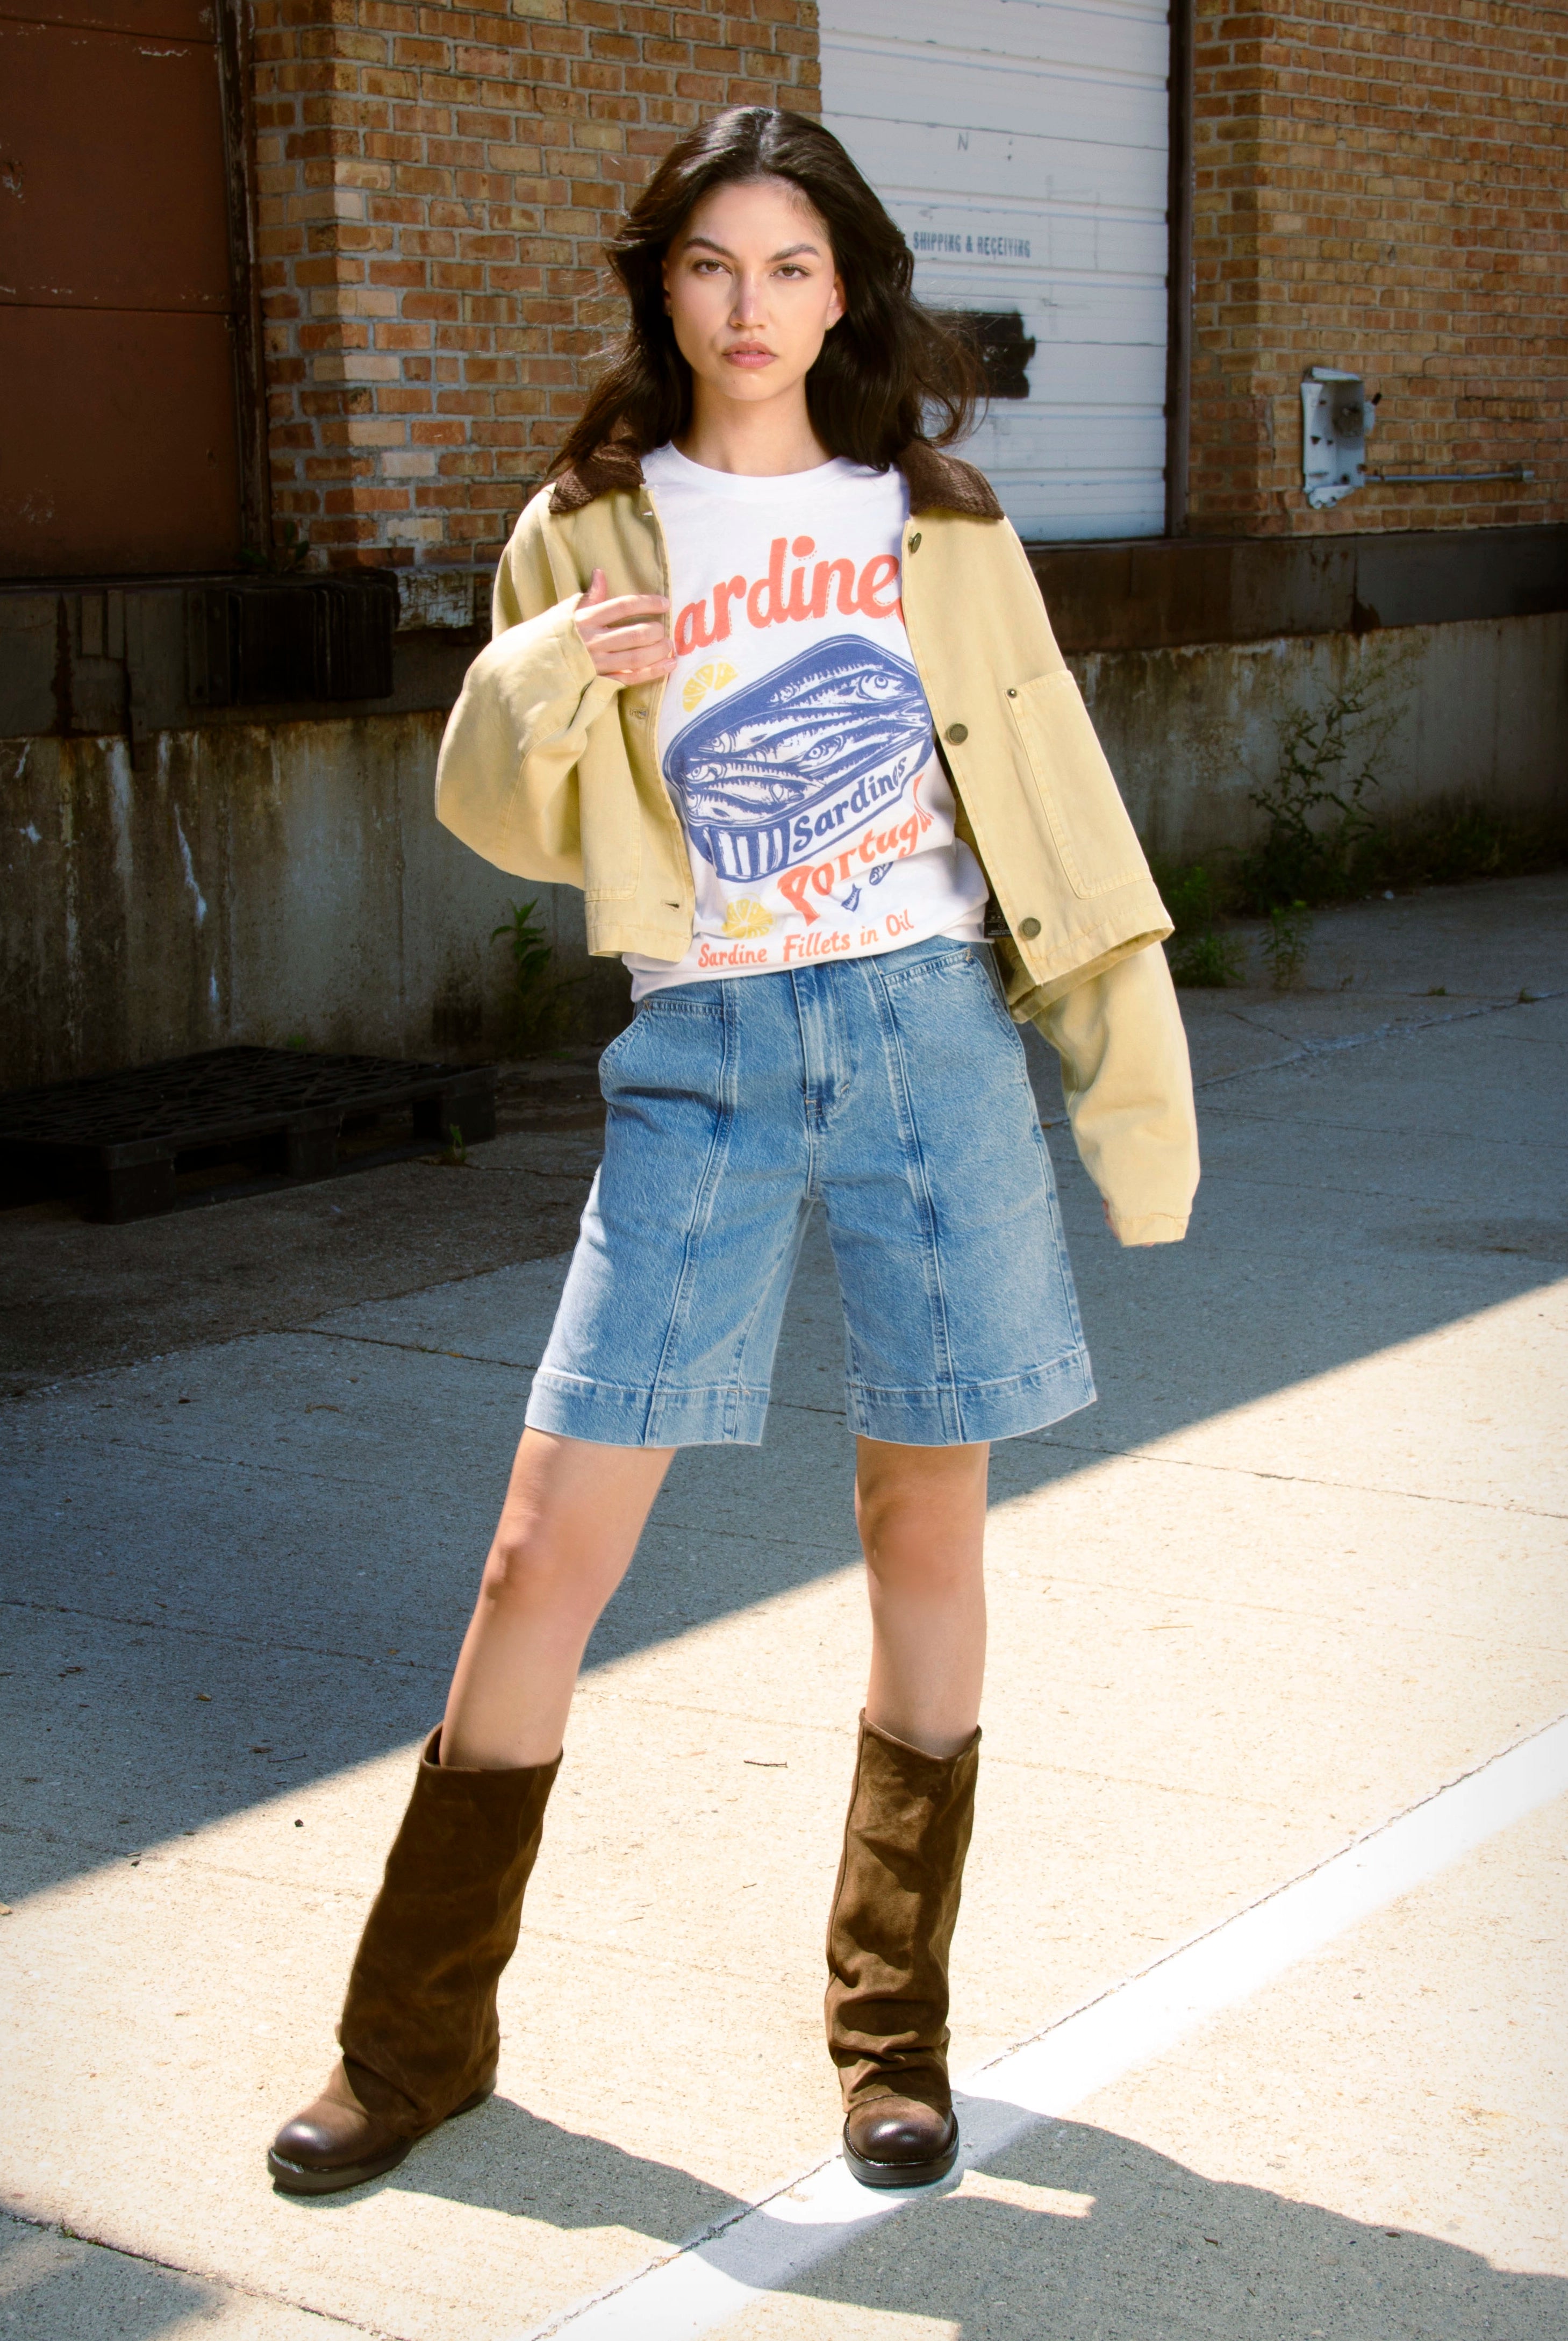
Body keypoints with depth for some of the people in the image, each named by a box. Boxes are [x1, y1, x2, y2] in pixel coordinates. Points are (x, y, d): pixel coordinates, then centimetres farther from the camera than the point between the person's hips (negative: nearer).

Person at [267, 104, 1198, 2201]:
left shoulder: (932, 520, 8)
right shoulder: (590, 536, 7)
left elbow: (1051, 791, 7)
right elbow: (518, 827, 11)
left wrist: (1130, 1049, 0)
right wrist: (530, 694, -11)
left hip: (931, 1024, 0)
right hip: (707, 1049, 0)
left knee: (924, 1515, 6)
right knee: (549, 1545, -3)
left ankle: (894, 2029, 22)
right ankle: (417, 2038, 12)